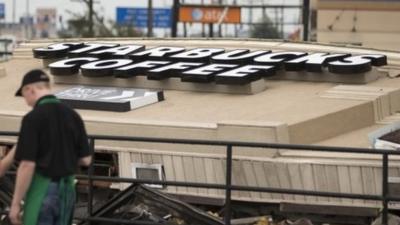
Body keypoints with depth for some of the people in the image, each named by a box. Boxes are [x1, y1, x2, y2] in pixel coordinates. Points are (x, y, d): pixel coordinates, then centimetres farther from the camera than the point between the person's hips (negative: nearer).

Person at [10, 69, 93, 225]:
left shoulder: (33, 118, -15)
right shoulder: (73, 115, 5)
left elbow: (27, 165, -19)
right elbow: (86, 159, 7)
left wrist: (15, 203, -12)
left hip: (42, 191, -7)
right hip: (67, 189, 7)